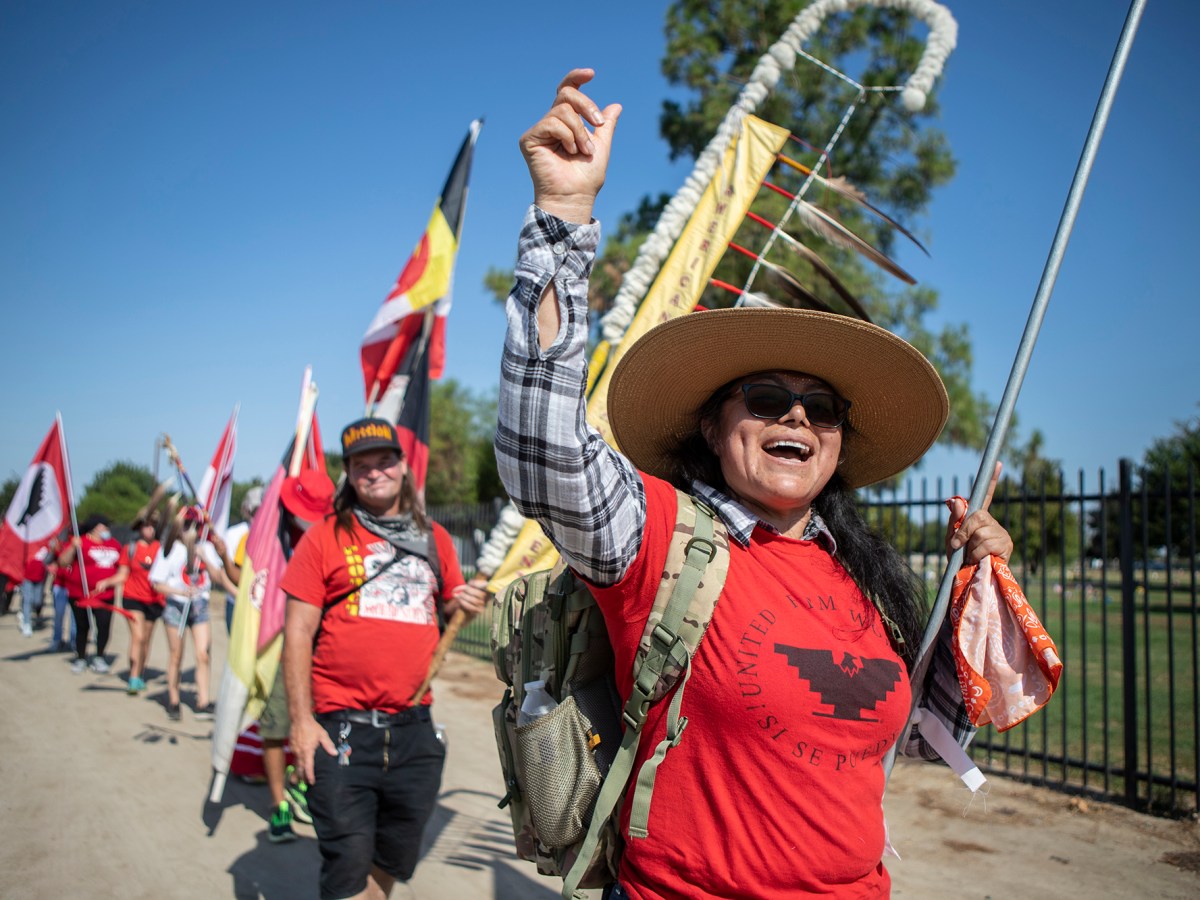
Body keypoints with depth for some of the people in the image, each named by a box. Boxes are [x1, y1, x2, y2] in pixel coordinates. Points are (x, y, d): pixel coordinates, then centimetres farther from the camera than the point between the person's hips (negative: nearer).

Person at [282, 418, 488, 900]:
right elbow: (298, 631, -3)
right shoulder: (324, 538, -1)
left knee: (393, 861, 17)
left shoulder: (434, 539, 10)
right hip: (342, 729, -4)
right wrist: (301, 720, -10)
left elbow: (448, 606, 22)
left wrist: (464, 603, -3)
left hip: (415, 731, 4)